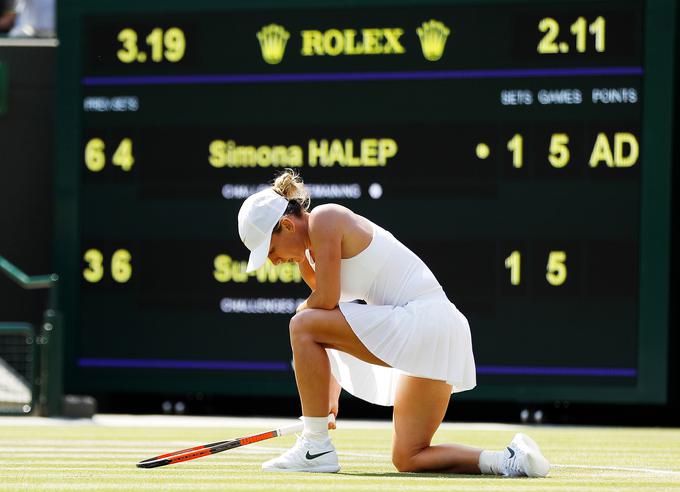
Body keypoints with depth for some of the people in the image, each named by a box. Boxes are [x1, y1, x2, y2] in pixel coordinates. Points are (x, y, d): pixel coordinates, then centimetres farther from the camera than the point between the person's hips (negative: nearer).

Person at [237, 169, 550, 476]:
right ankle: (511, 460, 0)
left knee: (302, 324, -10)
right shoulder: (311, 254, 19)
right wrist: (330, 396, 18)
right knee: (408, 459, 13)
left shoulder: (323, 219, -9)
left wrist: (301, 311, 7)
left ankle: (316, 448, -8)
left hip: (421, 321, -11)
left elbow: (327, 299, -15)